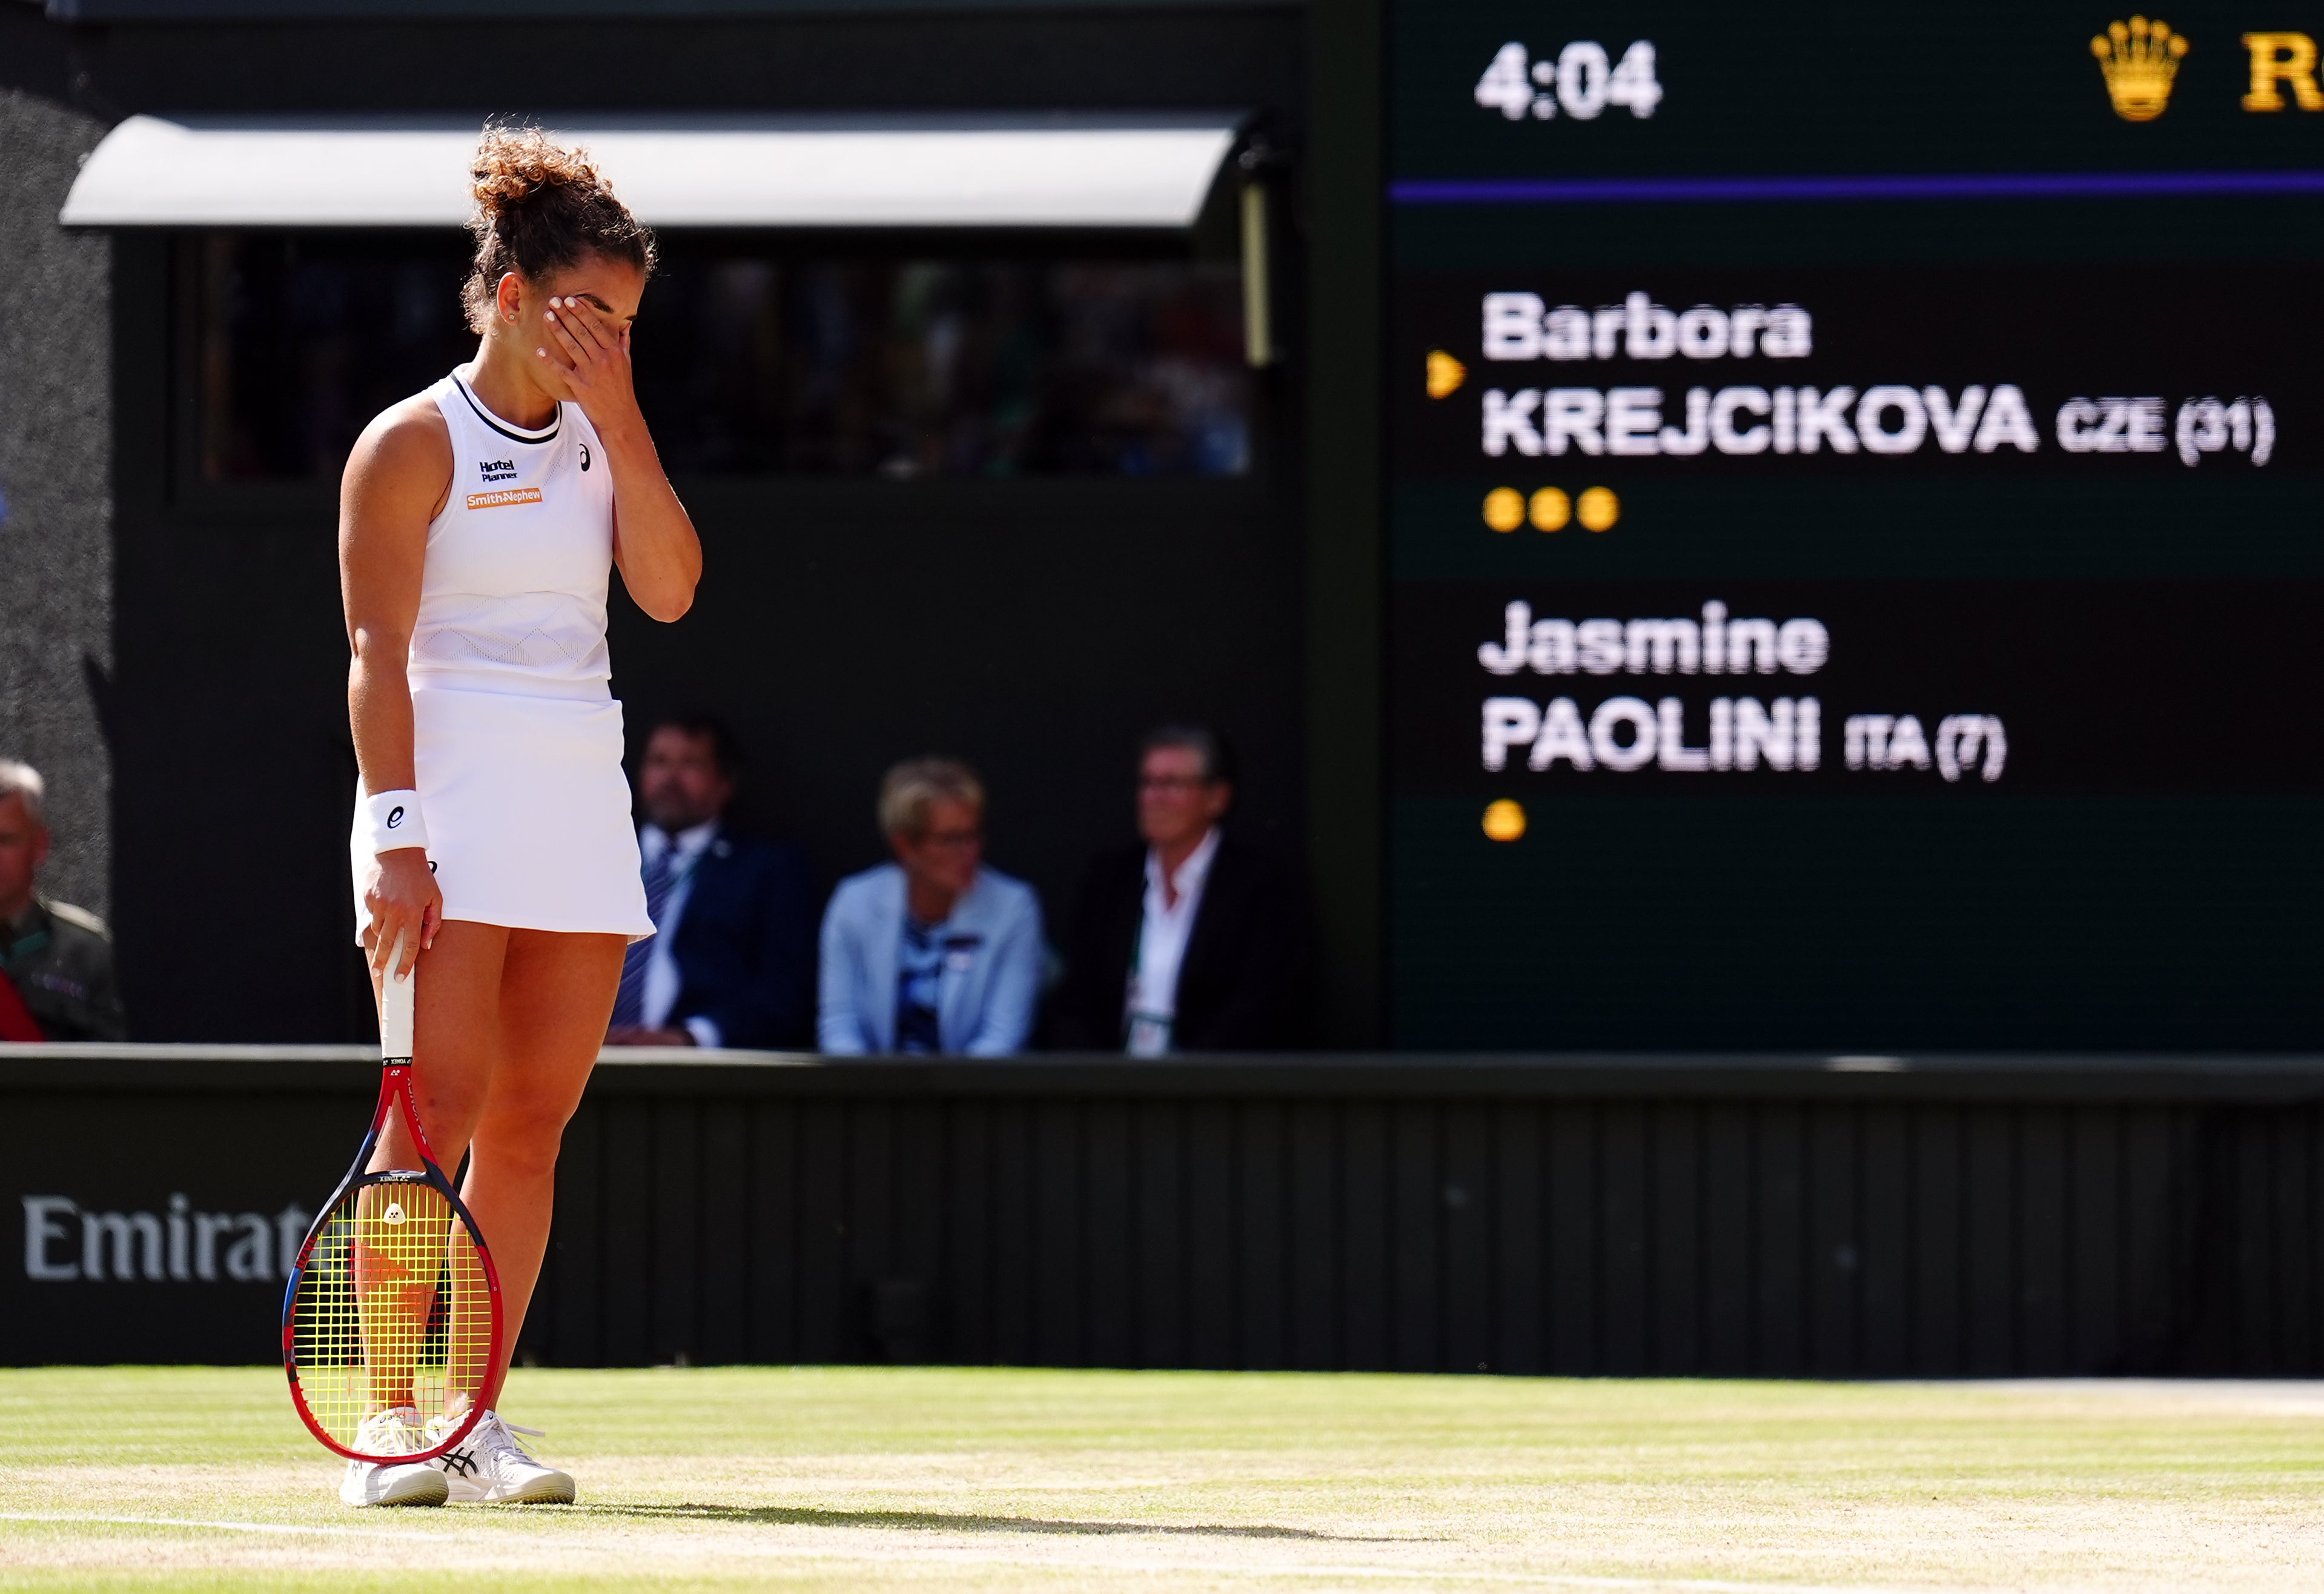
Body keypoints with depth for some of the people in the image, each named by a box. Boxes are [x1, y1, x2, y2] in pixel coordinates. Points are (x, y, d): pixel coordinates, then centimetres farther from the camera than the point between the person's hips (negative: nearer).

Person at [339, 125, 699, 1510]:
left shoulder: (603, 440, 14)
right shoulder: (413, 445, -3)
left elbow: (670, 589, 1)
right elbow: (377, 650, -8)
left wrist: (619, 417, -4)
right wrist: (396, 833, -17)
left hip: (580, 798, 6)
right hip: (452, 797, -6)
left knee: (534, 1122, 3)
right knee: (438, 1111, -11)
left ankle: (479, 1417, 6)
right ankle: (390, 1419, -8)